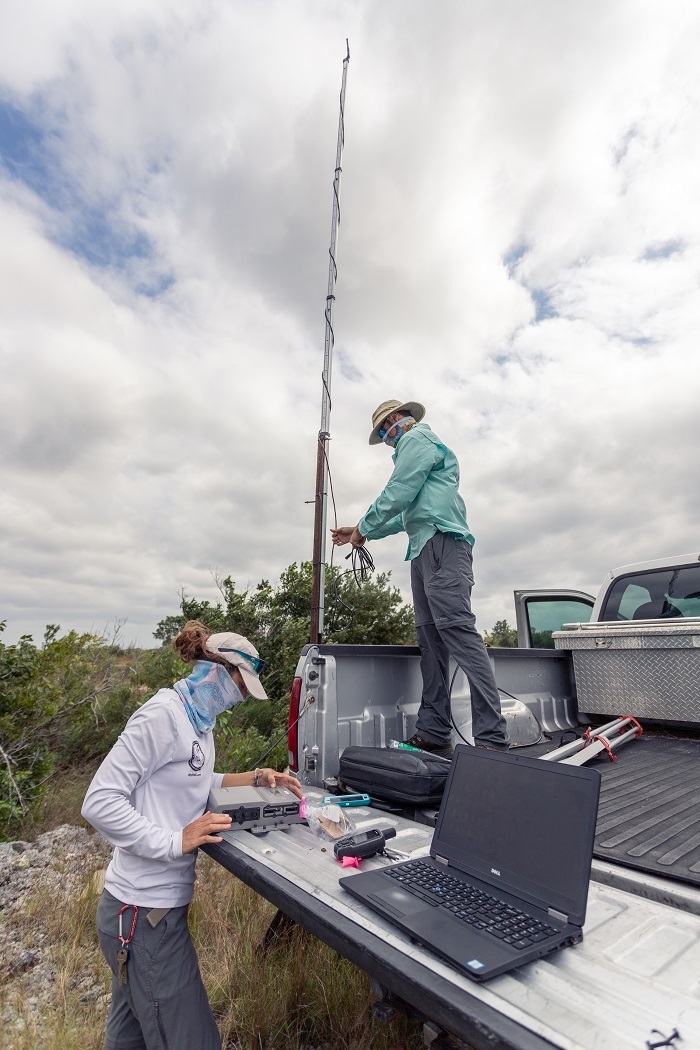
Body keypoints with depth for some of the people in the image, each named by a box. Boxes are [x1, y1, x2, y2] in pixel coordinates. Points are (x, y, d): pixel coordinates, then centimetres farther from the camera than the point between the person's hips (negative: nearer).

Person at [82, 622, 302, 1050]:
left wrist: (255, 779, 8)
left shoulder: (199, 719, 6)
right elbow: (99, 802, -21)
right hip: (145, 913, -9)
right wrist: (174, 841, -24)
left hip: (160, 903, 9)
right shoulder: (163, 714, -23)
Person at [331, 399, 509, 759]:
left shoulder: (416, 439, 3)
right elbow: (407, 513, 32)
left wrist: (364, 527, 4)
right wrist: (360, 532, 30)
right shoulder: (422, 446, 34)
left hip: (441, 543, -11)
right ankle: (433, 733, 5)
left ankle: (491, 738, -19)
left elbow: (396, 495, -9)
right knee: (430, 640, 4)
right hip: (425, 550, 11)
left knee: (458, 631, -18)